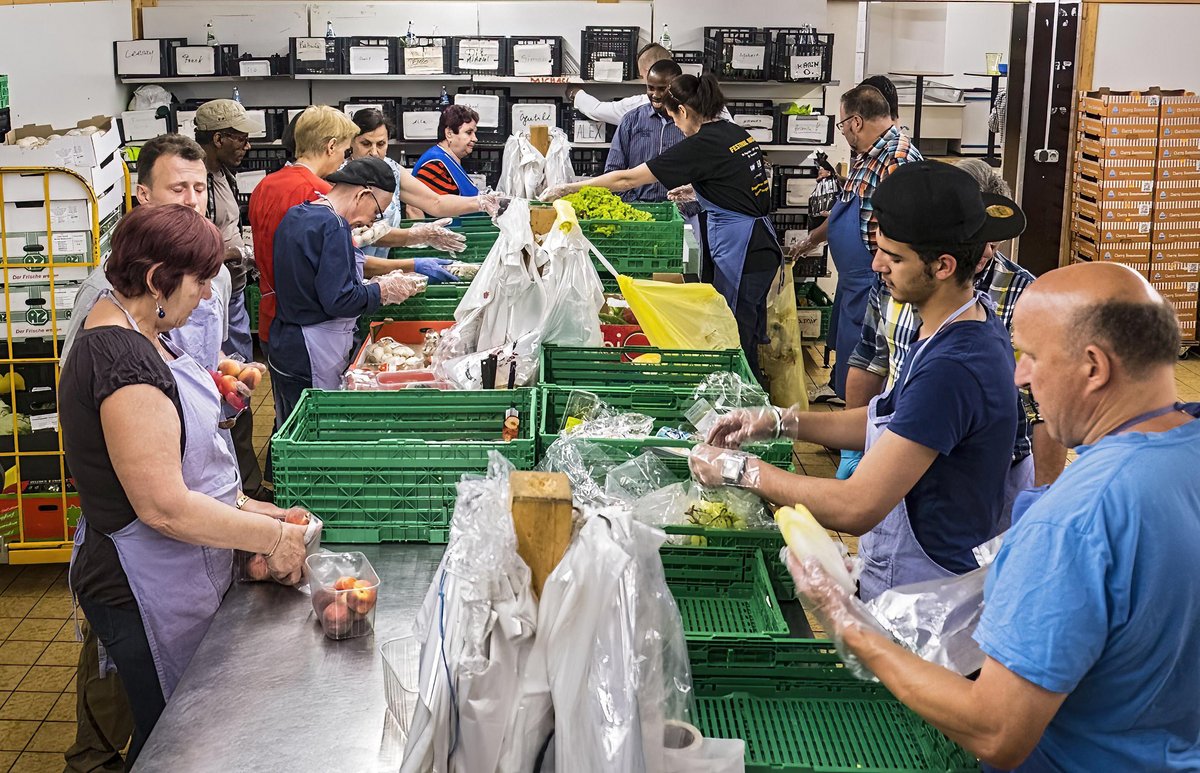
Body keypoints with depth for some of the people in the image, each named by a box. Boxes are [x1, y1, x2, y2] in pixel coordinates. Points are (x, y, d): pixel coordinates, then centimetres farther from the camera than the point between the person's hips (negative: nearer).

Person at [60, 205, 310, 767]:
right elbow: (164, 507, -28)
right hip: (150, 596, -10)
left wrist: (242, 505, 8)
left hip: (173, 581, 10)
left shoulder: (131, 335, 6)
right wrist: (271, 536, -18)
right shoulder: (123, 361, -27)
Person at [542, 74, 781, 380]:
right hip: (762, 246, 9)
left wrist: (566, 189, -6)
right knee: (749, 340, 17)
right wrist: (696, 193, 23)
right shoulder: (739, 133, 9)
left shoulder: (700, 145, -15)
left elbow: (627, 179, -13)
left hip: (740, 251, -9)